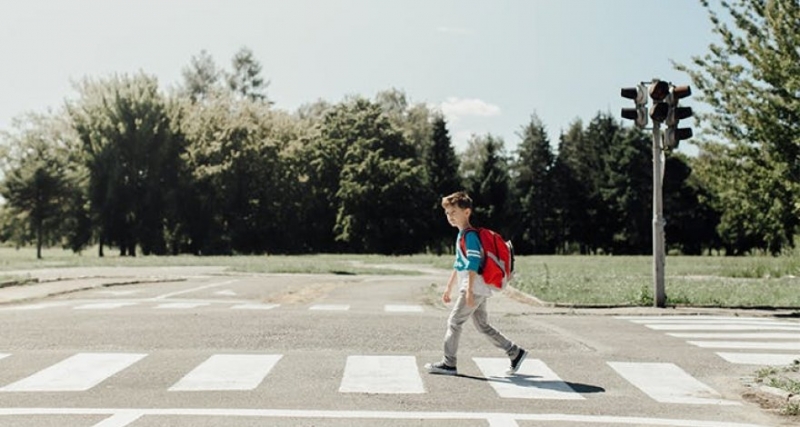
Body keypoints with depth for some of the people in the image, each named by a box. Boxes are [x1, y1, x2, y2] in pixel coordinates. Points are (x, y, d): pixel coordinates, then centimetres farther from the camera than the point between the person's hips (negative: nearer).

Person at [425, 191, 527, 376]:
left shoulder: (470, 235, -13)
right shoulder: (461, 235, 18)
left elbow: (473, 265, -20)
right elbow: (458, 265, 25)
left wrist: (469, 291, -24)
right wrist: (449, 288, 27)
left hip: (476, 288, -10)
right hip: (479, 289, 10)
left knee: (454, 321, -5)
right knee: (483, 326, 12)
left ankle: (449, 364, 3)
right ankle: (515, 352, 17)